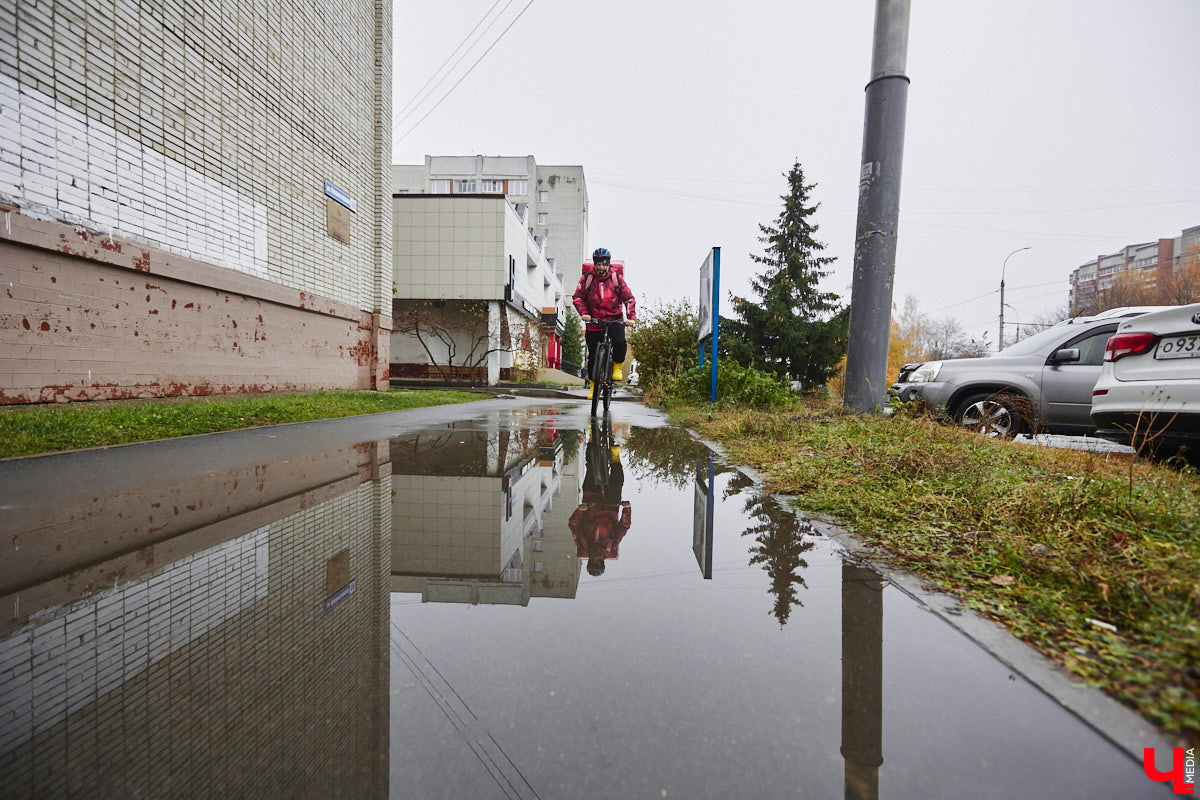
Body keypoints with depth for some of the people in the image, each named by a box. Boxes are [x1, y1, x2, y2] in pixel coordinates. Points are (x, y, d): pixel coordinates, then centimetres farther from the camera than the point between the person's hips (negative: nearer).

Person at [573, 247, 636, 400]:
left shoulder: (617, 279, 3)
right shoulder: (587, 279, 3)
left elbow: (628, 298, 2)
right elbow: (578, 297, -1)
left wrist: (631, 317, -13)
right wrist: (583, 313, -19)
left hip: (614, 320, 0)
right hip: (594, 322, 1)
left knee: (620, 343, -28)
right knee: (593, 356, 1)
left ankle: (617, 367, 1)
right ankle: (592, 384, 20)